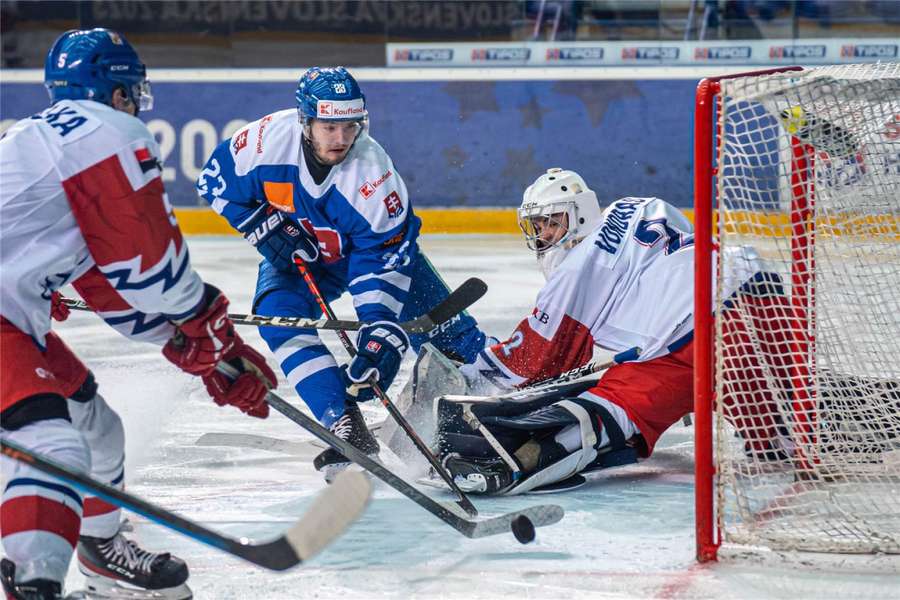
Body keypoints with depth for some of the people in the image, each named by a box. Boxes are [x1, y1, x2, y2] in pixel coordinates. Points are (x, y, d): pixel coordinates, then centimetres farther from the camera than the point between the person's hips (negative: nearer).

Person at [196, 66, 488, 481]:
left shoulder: (373, 173, -34)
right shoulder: (269, 139, -30)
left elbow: (383, 262, -30)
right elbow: (215, 182, -11)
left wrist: (380, 330, -38)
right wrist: (263, 227, -21)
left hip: (373, 247, -1)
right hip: (298, 254, 1)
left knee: (439, 322, -7)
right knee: (278, 315, -26)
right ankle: (345, 424, -26)